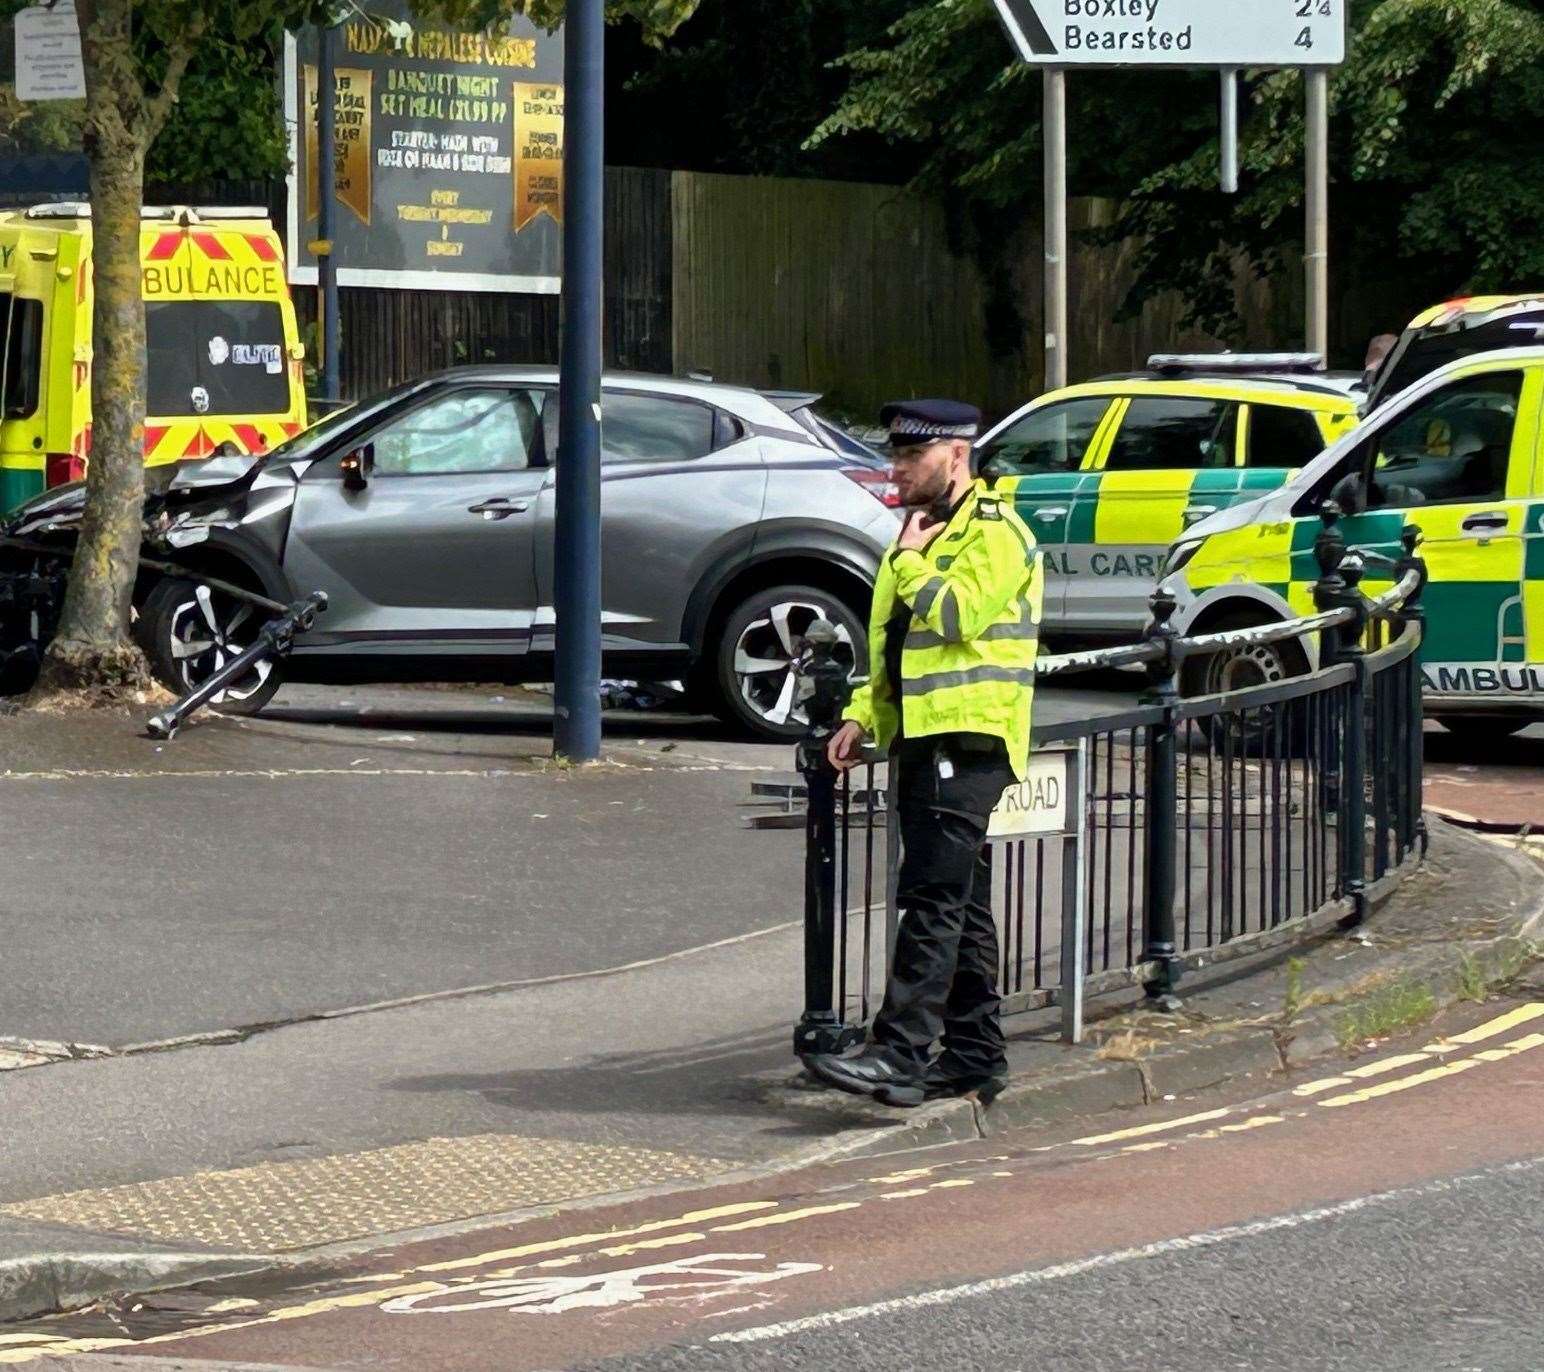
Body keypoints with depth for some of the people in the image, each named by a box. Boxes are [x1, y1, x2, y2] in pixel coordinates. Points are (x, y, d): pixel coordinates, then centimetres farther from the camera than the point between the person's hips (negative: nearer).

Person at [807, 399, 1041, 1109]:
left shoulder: (994, 533, -9)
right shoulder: (925, 533, 22)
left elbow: (954, 616, -24)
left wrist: (910, 559, -8)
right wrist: (863, 717, 14)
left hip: (967, 738, -10)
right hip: (925, 740, 10)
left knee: (933, 900, -15)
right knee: (960, 904, 12)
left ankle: (899, 1055, -23)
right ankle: (975, 1053, 16)